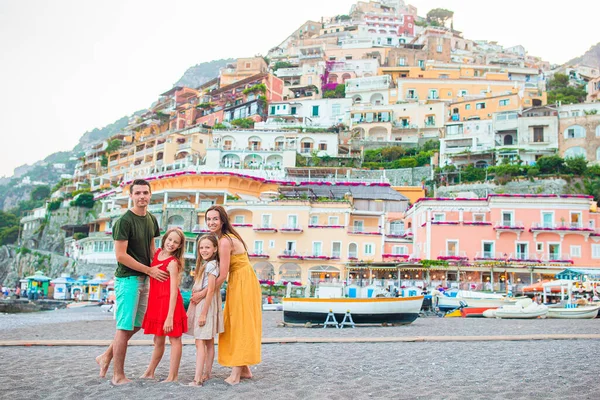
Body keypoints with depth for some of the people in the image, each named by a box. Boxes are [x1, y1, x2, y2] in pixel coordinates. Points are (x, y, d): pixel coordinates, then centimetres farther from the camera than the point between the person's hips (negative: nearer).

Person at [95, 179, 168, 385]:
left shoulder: (151, 219, 11)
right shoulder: (124, 221, -13)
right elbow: (121, 255, -16)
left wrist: (158, 269, 6)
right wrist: (149, 270, -13)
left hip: (144, 279, 8)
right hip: (128, 278, -8)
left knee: (136, 325, 15)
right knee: (125, 327, -2)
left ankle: (106, 356, 30)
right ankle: (118, 376, 7)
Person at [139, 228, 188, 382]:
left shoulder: (173, 263, -14)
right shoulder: (157, 253, 7)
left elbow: (174, 291, -19)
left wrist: (170, 316, -24)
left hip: (169, 303, -7)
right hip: (156, 301, 7)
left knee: (174, 339, 2)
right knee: (158, 340, 18)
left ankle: (173, 376, 7)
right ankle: (149, 372, 29)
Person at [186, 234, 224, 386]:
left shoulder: (211, 265, -14)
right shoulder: (204, 264, 15)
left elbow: (210, 290, -18)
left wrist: (203, 313, -19)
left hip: (206, 305, -9)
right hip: (199, 304, 9)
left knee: (200, 343, -13)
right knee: (208, 342, 13)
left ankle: (198, 379, -16)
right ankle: (207, 374, 19)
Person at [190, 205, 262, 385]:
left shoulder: (225, 241, -20)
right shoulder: (226, 238, 10)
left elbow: (222, 275, -22)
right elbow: (223, 271, 11)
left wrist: (202, 293, -16)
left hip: (242, 283, -10)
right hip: (238, 282, 10)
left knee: (240, 325, -6)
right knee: (235, 325, 11)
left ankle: (237, 372, -2)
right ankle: (244, 369, 17)